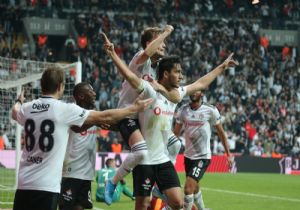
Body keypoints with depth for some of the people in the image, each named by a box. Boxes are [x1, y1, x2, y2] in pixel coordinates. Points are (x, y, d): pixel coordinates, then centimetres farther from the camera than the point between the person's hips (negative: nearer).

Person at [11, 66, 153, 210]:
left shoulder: (27, 108, 6)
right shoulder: (65, 109, -8)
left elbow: (15, 113, 33)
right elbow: (104, 117, -4)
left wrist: (19, 101, 56)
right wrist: (135, 108, 8)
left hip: (24, 183, 6)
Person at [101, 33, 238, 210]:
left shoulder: (176, 93, 8)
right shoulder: (149, 91, -13)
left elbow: (201, 84, 21)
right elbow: (129, 75, -29)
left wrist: (222, 67, 29)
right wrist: (112, 53, -41)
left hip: (164, 160, 6)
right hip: (144, 161, -6)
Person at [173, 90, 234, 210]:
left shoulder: (211, 110, -10)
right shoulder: (182, 110, -2)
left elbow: (221, 132, 0)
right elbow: (176, 133, 4)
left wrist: (228, 154, 3)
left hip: (203, 156, -5)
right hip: (188, 156, 5)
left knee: (188, 187, -19)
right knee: (194, 188, 20)